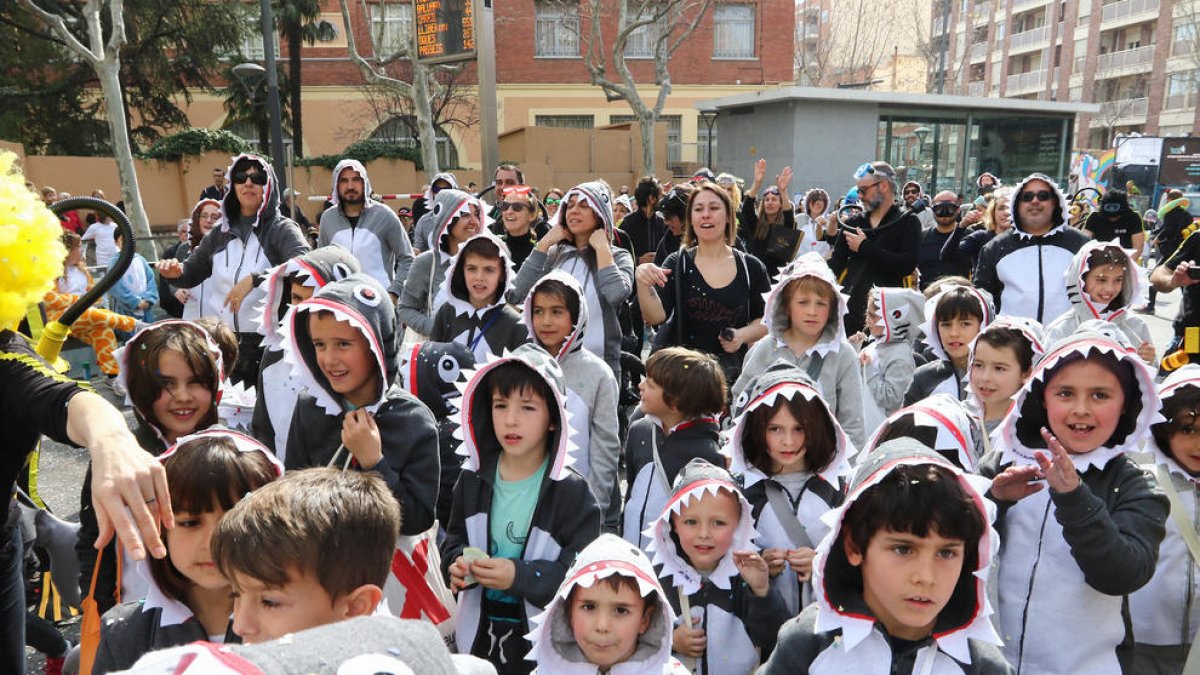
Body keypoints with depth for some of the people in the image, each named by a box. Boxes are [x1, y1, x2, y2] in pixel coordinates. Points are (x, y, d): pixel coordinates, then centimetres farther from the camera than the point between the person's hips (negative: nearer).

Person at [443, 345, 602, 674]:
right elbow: (455, 539, 8)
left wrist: (520, 575, -27)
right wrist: (457, 564, -14)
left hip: (542, 638, -3)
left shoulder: (570, 490, -14)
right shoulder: (474, 478, -2)